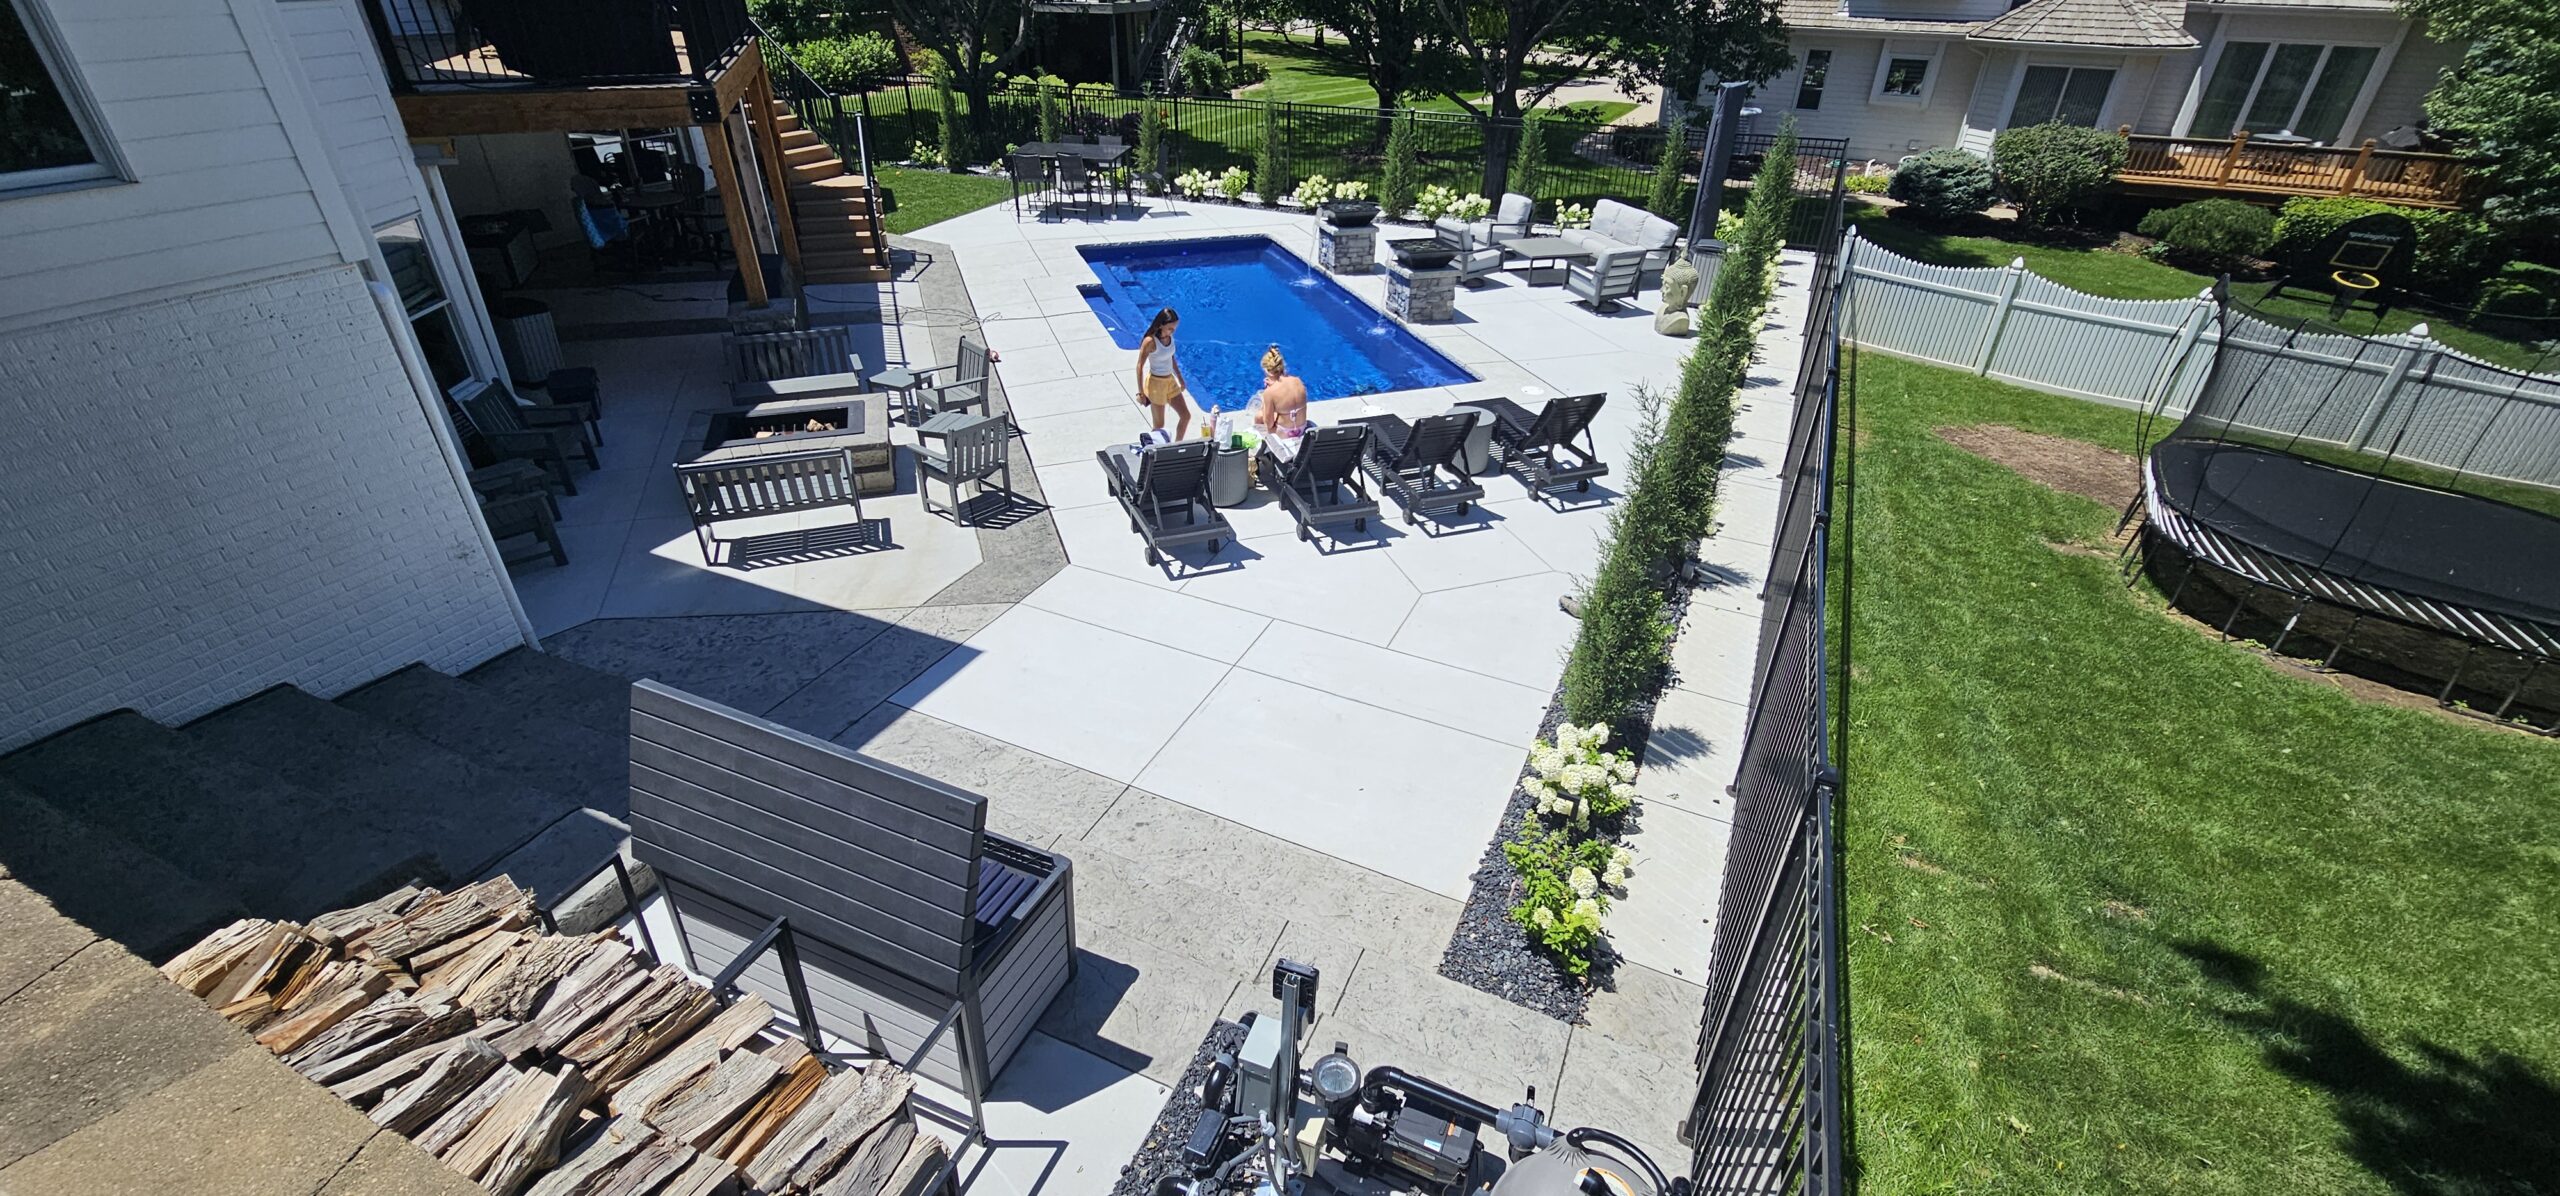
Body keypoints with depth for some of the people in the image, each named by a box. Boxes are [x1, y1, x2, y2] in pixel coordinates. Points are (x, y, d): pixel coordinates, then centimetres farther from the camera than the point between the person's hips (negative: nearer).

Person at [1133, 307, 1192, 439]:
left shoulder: (1169, 336, -1)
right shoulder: (1150, 341, -22)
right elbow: (1140, 366, -18)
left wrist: (1180, 379, 20)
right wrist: (1141, 393, -18)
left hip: (1170, 381, 7)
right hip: (1156, 383, -7)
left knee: (1186, 416, 11)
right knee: (1159, 425, 2)